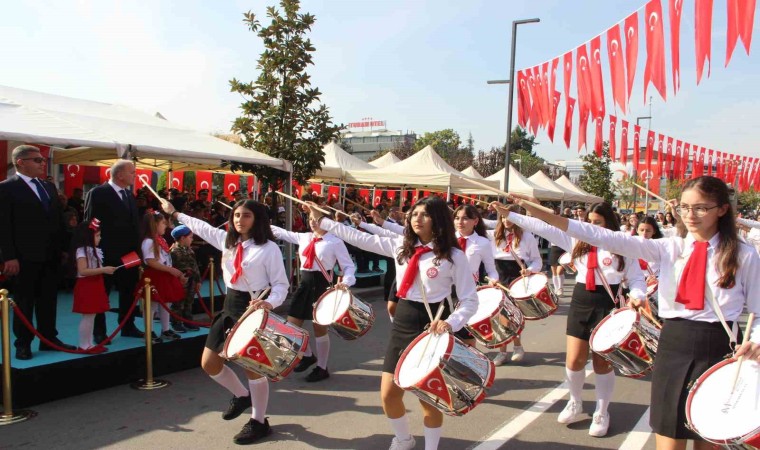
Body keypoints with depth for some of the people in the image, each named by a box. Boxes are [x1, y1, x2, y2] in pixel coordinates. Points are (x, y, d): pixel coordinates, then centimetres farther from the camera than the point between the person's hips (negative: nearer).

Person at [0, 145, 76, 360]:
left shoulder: (49, 187, 14)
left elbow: (58, 219, 15)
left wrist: (63, 248, 9)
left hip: (50, 255, 6)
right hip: (25, 257, -6)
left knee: (48, 300, 12)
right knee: (24, 302, 5)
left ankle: (49, 339, 21)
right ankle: (23, 344, 16)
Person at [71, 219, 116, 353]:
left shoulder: (94, 250, 14)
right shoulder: (82, 250, -15)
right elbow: (83, 271, -25)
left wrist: (106, 270, 11)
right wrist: (103, 270, -26)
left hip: (94, 286, 10)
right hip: (86, 287, -10)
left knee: (91, 316, 12)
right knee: (87, 317, -5)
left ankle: (89, 344, 18)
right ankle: (84, 345, 3)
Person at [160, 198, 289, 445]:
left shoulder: (269, 248, -14)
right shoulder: (226, 239, 6)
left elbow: (281, 284, -12)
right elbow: (201, 227, 23)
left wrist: (270, 302, -32)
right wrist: (175, 214, 32)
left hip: (253, 308, -7)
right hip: (230, 306, 7)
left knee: (253, 366, 1)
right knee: (209, 363, 11)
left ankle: (259, 422, 21)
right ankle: (242, 395, 37)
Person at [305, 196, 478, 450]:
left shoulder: (454, 256, -9)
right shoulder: (400, 246, 4)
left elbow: (470, 300, -7)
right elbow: (361, 239, 6)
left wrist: (450, 323, -25)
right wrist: (322, 221, 6)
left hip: (431, 326, -5)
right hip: (402, 323, 5)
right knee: (388, 393, 9)